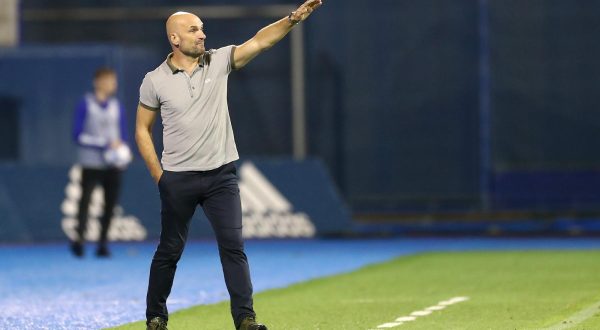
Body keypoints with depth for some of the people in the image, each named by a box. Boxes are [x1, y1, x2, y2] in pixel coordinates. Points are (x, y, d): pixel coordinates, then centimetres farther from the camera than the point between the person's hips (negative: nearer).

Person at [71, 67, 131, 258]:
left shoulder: (117, 106, 11)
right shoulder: (85, 105, -2)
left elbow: (123, 136, 16)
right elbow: (78, 135, -7)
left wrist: (122, 151, -5)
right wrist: (105, 144, -12)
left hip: (113, 165, 4)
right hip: (91, 163, -4)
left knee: (110, 203, -1)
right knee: (85, 199, -15)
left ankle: (103, 244, 4)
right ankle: (79, 238, -17)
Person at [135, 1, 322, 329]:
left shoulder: (218, 61, 0)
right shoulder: (155, 80, -4)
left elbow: (259, 41, -11)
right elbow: (142, 130, 4)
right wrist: (158, 175, -2)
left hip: (221, 175, 1)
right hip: (178, 179, -1)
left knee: (233, 246, -6)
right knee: (169, 250, 8)